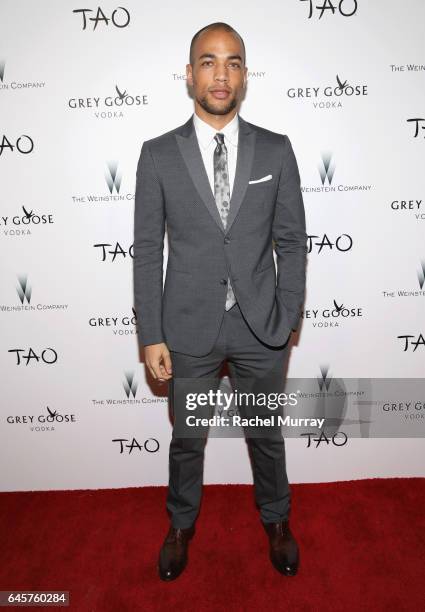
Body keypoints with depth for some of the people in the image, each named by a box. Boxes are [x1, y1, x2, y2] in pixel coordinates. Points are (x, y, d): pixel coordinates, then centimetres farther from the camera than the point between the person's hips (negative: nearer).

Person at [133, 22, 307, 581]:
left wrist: (287, 321, -4)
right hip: (189, 328, 0)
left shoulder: (276, 150, -1)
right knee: (187, 437, 18)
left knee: (267, 434, 19)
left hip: (261, 327, 1)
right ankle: (182, 524, 47)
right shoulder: (158, 154, -3)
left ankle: (276, 520, 48)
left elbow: (292, 242, 1)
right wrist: (151, 335, -6)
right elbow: (147, 250, -3)